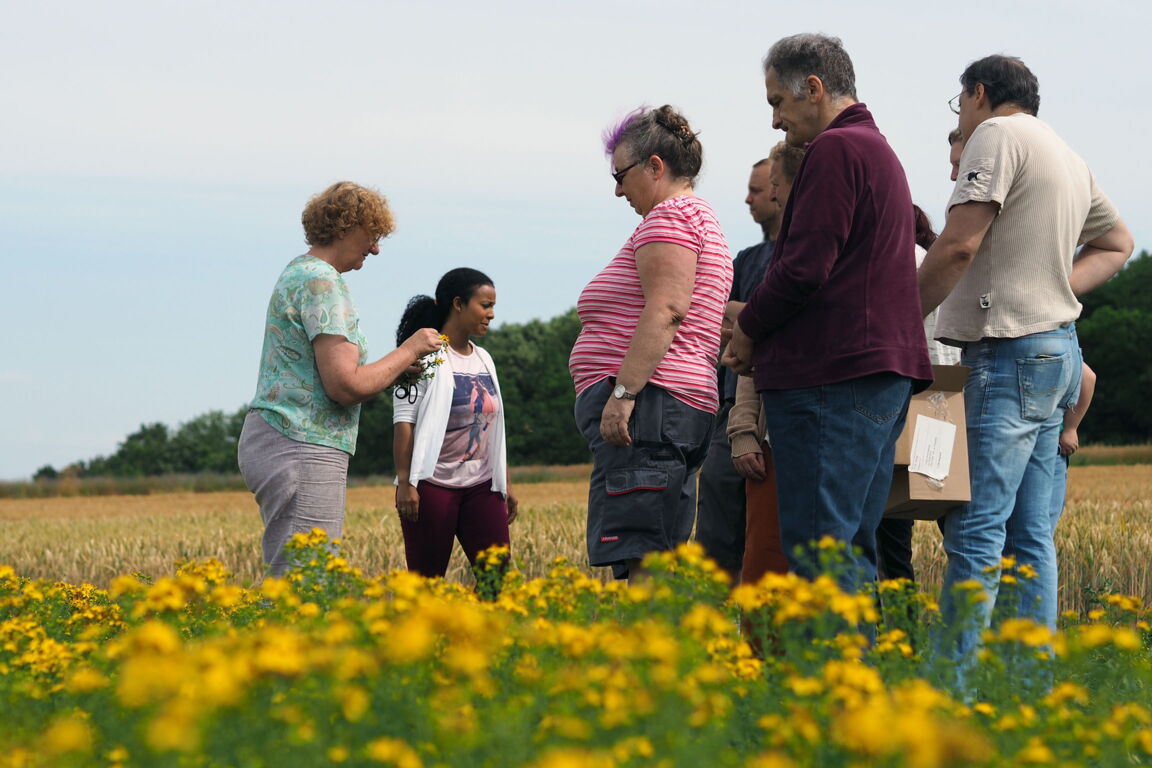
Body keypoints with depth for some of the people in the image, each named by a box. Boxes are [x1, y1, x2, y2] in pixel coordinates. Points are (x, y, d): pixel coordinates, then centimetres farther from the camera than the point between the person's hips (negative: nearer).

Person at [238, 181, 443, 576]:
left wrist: (395, 370, 15)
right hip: (303, 451, -10)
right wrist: (408, 351, -5)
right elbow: (346, 386, -19)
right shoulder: (321, 282, -12)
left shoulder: (297, 273, 19)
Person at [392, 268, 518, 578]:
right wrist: (404, 482, -18)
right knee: (426, 582, -4)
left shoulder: (484, 360, 16)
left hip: (480, 486, 6)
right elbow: (404, 423, -11)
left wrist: (506, 482, 18)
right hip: (432, 484, -6)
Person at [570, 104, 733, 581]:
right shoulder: (705, 223, 28)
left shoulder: (670, 215, -4)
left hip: (648, 404, -11)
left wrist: (623, 392, -23)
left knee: (641, 560, -18)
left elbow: (666, 309, -18)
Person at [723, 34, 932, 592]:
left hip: (833, 378, -10)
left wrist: (748, 328, 0)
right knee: (853, 548, 9)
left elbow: (805, 265, -16)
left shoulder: (835, 149, -9)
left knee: (818, 550, -11)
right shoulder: (880, 152, 24)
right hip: (884, 374, 10)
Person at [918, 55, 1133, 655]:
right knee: (1031, 534, 8)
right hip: (1058, 347, 9)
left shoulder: (997, 134, -7)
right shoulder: (1068, 160, 21)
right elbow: (1116, 244, 34)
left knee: (974, 531, -13)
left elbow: (958, 246, -15)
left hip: (1011, 352, -9)